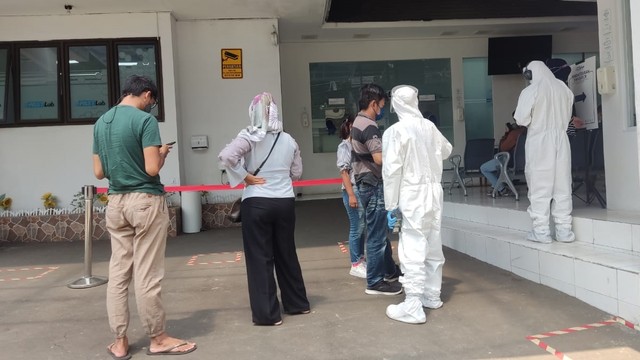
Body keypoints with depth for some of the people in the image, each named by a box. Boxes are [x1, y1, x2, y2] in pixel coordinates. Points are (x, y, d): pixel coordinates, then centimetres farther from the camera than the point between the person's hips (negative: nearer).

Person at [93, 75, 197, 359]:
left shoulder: (100, 123, 10)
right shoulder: (145, 120, -11)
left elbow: (99, 172, 12)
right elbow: (152, 169, -17)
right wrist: (162, 153, 1)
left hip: (115, 202, 7)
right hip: (145, 201, -6)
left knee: (118, 273, 10)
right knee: (147, 276, 1)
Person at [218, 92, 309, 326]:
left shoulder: (250, 136, -8)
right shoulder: (288, 139, 6)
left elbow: (226, 156, -22)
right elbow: (297, 173, 12)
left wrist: (244, 177, -11)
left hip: (257, 203, -4)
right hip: (285, 202, 4)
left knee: (260, 257, 5)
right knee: (286, 253, 19)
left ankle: (267, 313, 10)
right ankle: (297, 303, 30)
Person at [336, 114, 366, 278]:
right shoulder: (344, 146, -5)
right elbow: (344, 172, -10)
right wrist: (351, 194, -16)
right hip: (353, 191, -6)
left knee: (363, 227, 11)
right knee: (357, 228, -1)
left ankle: (361, 260, 23)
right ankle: (355, 265, 9)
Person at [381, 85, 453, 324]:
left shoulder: (395, 131, -12)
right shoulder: (429, 127, 6)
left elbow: (391, 170, -15)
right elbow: (446, 151, 23)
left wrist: (391, 205, -9)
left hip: (412, 196, -7)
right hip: (433, 192, 7)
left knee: (412, 250, -4)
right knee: (433, 246, 16)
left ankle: (413, 307, -2)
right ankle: (432, 296, 30)